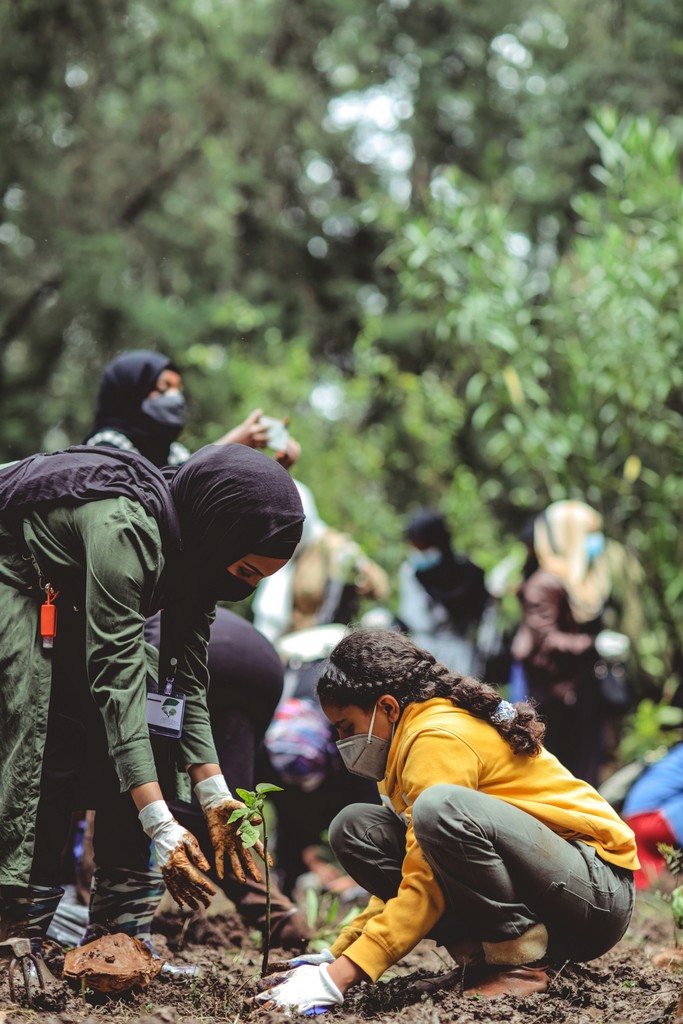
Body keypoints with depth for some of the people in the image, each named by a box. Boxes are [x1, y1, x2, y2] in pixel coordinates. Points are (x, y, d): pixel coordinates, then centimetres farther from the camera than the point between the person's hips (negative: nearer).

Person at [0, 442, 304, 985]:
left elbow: (188, 685, -7)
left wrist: (216, 800, -15)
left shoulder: (196, 550, -9)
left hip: (65, 596, 8)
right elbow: (118, 678, -39)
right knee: (44, 736, -22)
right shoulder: (124, 526, -36)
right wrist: (161, 826, -42)